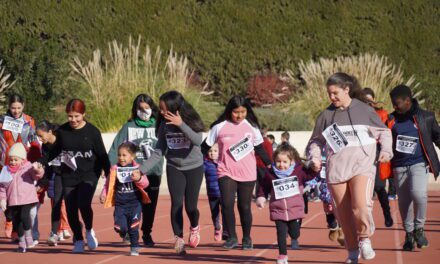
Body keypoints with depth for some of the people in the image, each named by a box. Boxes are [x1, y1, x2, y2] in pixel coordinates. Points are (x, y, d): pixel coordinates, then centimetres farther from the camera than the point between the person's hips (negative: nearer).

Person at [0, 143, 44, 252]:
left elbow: (37, 175, -19)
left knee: (24, 216, -22)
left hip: (27, 199, -4)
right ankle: (21, 241, 21)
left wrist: (38, 169, -41)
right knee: (16, 221, 8)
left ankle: (28, 236, -2)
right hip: (13, 201, 5)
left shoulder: (28, 168, -2)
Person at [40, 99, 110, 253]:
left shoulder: (92, 131, -6)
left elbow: (102, 155, 0)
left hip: (89, 175, -3)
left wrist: (109, 174, -4)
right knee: (71, 210, 2)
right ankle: (78, 240, 21)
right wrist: (41, 162, 5)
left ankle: (89, 230, 6)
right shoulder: (62, 131, 1)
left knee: (84, 204, -23)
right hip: (68, 176, 3)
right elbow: (55, 151, 16)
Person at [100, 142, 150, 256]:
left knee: (133, 227, -4)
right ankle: (124, 232, 28)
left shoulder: (137, 168, 0)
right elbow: (108, 184, 8)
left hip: (135, 203, -1)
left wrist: (139, 179, -29)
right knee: (120, 227, -7)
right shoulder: (115, 169, 4)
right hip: (120, 204, 1)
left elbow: (145, 183, -8)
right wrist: (103, 195, -7)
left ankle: (134, 247, 11)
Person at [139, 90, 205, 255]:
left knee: (190, 206, 1)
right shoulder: (165, 124, -3)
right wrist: (142, 169, -12)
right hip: (174, 168, 2)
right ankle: (178, 239, 3)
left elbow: (198, 141, -30)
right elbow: (158, 152, -3)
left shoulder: (192, 121, -12)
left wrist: (181, 124, -37)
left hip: (194, 168, -2)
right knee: (176, 204, -10)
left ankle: (194, 228, 34)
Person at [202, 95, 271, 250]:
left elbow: (259, 148, 12)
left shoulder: (252, 127, 4)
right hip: (226, 172, -1)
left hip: (247, 174, 1)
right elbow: (206, 147, 4)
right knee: (227, 204, -15)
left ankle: (247, 239, 20)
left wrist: (269, 165, 6)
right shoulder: (219, 127, -1)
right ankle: (232, 238, -2)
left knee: (244, 207, 4)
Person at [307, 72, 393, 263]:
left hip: (362, 165, -3)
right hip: (336, 168, 3)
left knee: (360, 206, -23)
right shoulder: (326, 115, 11)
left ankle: (365, 239, 1)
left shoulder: (364, 110, 5)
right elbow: (315, 141, 20)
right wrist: (315, 158, 2)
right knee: (343, 213, 2)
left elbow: (384, 132, 13)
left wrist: (386, 150, -4)